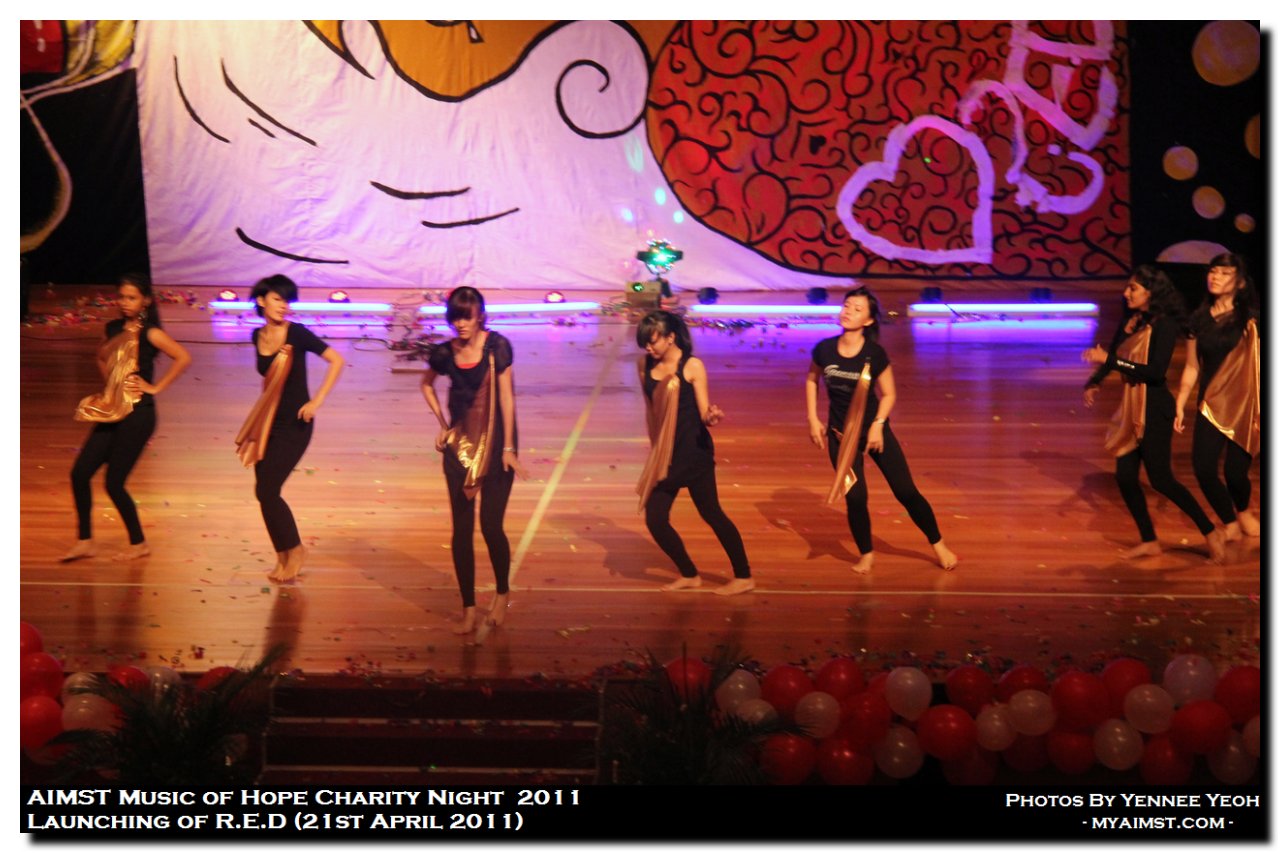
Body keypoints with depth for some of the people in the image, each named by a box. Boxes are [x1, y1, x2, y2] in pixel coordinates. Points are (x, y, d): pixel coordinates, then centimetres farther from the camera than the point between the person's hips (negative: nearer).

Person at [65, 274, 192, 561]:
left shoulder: (149, 333, -10)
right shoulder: (114, 328, 10)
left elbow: (184, 357, -22)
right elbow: (102, 358, 29)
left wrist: (156, 387, -17)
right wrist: (110, 382, 13)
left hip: (137, 414, -7)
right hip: (111, 411, 7)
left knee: (114, 483, -3)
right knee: (79, 474, 3)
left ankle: (139, 544, 14)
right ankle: (84, 542, 15)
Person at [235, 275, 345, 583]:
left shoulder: (296, 333, -12)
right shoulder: (258, 336, 4)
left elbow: (337, 361, -16)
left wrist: (317, 401, -19)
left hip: (295, 424, -6)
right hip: (268, 421, 6)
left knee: (267, 491, -10)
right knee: (264, 491, 6)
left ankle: (294, 549, 10)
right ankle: (284, 557, 20)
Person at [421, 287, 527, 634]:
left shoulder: (497, 346, -11)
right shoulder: (444, 353, 0)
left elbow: (506, 397, -11)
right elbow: (427, 384, 20)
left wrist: (508, 448, -12)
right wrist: (442, 424, 12)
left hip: (495, 442, -3)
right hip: (460, 444, 3)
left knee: (490, 525, -5)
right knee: (462, 529, 2)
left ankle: (502, 592, 21)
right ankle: (468, 607, 11)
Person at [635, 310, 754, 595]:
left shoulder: (693, 366, -10)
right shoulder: (645, 365, 3)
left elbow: (703, 414, -9)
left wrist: (711, 417, -31)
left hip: (694, 453, -5)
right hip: (664, 454, 6)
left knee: (711, 513, -1)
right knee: (654, 519, 2)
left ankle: (743, 577, 12)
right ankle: (689, 575, 21)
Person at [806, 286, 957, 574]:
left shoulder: (874, 354, -16)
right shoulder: (824, 349, -11)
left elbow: (888, 394, -5)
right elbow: (811, 380, 7)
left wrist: (878, 425, -16)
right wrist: (813, 419, 2)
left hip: (873, 429, -1)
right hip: (840, 433, 1)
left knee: (906, 492, 2)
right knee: (855, 497, -2)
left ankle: (938, 545, 21)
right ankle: (866, 554, 22)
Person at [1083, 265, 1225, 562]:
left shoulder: (1164, 325, -14)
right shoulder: (1129, 322, 7)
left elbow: (1157, 370, -23)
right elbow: (1110, 356, 13)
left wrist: (1109, 360, -25)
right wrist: (1094, 383, -6)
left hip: (1154, 408, -8)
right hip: (1132, 408, 8)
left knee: (1160, 478, -3)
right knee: (1125, 476, 8)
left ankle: (1210, 532, 12)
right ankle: (1149, 541, 21)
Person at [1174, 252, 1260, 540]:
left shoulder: (1251, 318, -4)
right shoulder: (1199, 319, 6)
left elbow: (1259, 362, -7)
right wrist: (1179, 406, 8)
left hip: (1245, 405, -3)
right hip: (1211, 403, 3)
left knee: (1235, 471, -7)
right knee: (1203, 467, -10)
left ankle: (1243, 511, 30)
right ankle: (1231, 525, 14)